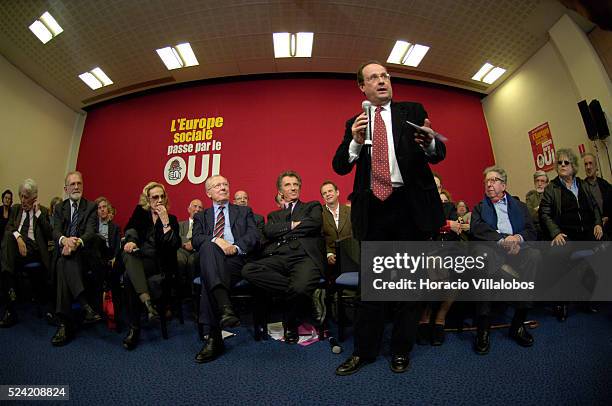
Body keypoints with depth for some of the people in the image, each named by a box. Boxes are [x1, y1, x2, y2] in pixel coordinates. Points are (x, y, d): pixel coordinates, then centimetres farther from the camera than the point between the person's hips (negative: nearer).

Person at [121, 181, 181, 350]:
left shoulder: (171, 219, 12)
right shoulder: (140, 212, 18)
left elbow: (174, 245, -3)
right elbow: (131, 228, -1)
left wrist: (165, 222, -10)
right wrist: (131, 240, -23)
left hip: (158, 264, -1)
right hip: (137, 258, 2)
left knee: (130, 277, -31)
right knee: (128, 254, -34)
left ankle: (134, 329, -25)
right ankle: (147, 301, -45)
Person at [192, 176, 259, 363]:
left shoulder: (244, 212, 24)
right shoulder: (201, 216, 28)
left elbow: (254, 236, 7)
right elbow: (196, 240, 7)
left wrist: (236, 247, -14)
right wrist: (215, 240, -14)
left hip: (237, 260, -1)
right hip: (210, 263, 1)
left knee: (208, 279, -33)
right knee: (208, 246, -37)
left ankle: (214, 338, -32)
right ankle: (225, 308, -50)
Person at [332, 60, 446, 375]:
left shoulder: (413, 111, 8)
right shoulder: (355, 123, 12)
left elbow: (438, 154, 1)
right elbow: (339, 166, 3)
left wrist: (429, 142, -22)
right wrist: (356, 142, -15)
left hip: (410, 206, 0)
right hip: (372, 208, 1)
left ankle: (401, 350, 28)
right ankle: (364, 351, 24)